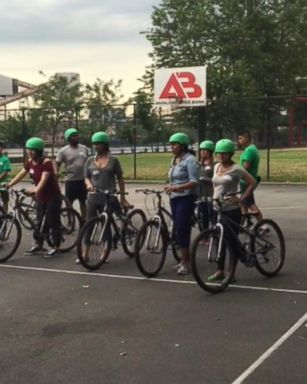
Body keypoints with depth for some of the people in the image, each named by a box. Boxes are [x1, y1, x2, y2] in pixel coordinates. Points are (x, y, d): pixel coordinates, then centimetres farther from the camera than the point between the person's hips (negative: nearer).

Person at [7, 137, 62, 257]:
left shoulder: (46, 162, -21)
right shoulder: (30, 162, 0)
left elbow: (44, 179, -33)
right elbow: (20, 175, -2)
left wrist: (35, 190, -49)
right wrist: (9, 185, -16)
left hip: (52, 196, -7)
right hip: (41, 197, 7)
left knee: (53, 221, -2)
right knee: (40, 220, 13)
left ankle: (56, 247, 7)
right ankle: (38, 244, 24)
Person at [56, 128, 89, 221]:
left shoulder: (84, 148, 5)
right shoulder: (63, 151, -7)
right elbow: (57, 163, -8)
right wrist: (56, 173, -26)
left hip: (83, 180, 4)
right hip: (71, 181, -4)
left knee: (83, 202, 12)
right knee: (69, 203, 5)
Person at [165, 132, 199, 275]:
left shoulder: (190, 160, -10)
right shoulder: (174, 160, 15)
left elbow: (194, 182, -18)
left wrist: (177, 187, -28)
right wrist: (170, 186, 2)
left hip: (186, 198, -8)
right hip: (174, 198, 8)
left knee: (182, 229, -10)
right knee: (178, 229, 9)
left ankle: (185, 262, -3)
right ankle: (185, 259, 19)